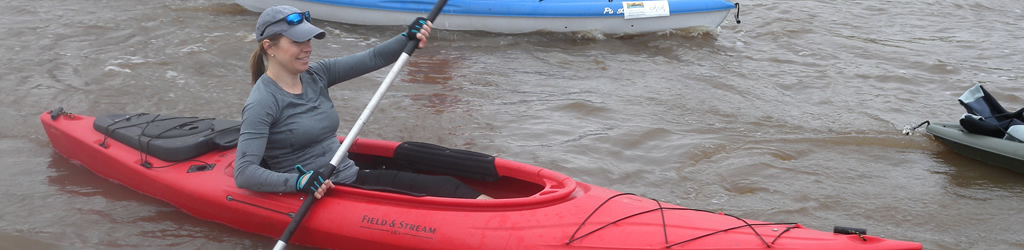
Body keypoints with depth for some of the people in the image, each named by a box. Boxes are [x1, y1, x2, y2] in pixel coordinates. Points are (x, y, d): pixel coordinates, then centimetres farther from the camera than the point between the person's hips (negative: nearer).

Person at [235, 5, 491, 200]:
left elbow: (373, 59, 4)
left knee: (447, 186, -11)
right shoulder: (262, 103, -13)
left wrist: (409, 37, -14)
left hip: (352, 177, 8)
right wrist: (297, 182, -33)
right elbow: (244, 173, -21)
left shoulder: (316, 75, 7)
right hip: (316, 200, -7)